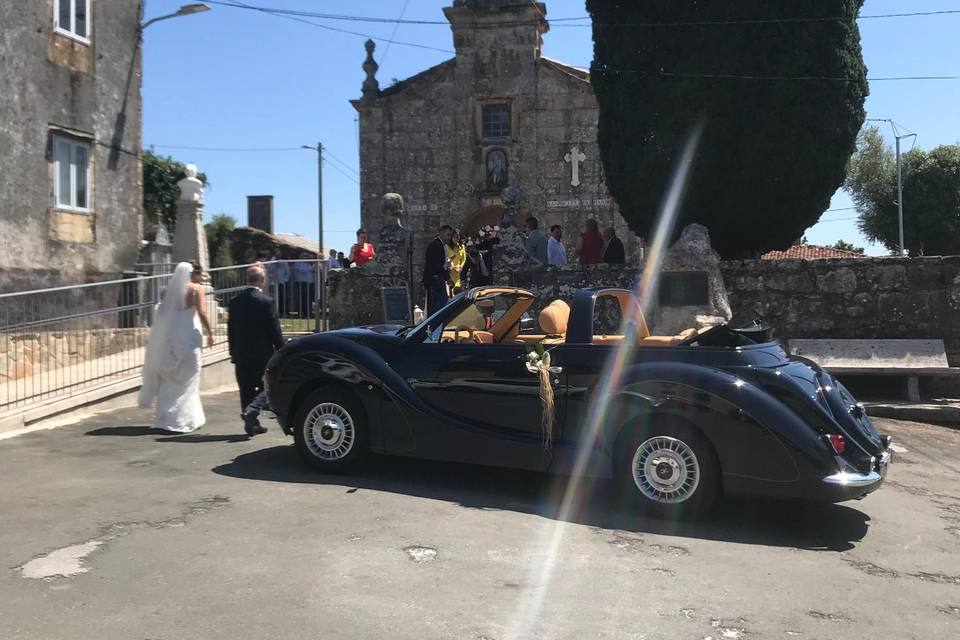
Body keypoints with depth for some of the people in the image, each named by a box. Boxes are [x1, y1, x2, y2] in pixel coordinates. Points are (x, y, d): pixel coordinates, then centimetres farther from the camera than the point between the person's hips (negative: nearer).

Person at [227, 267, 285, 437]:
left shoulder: (234, 302, 3)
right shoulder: (267, 302, -12)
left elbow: (230, 331, 7)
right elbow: (275, 331, -10)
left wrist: (233, 353, 15)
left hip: (241, 355, 4)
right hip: (262, 354, -4)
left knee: (246, 390, 11)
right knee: (265, 387, 8)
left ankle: (252, 425, 15)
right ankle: (251, 410, -16)